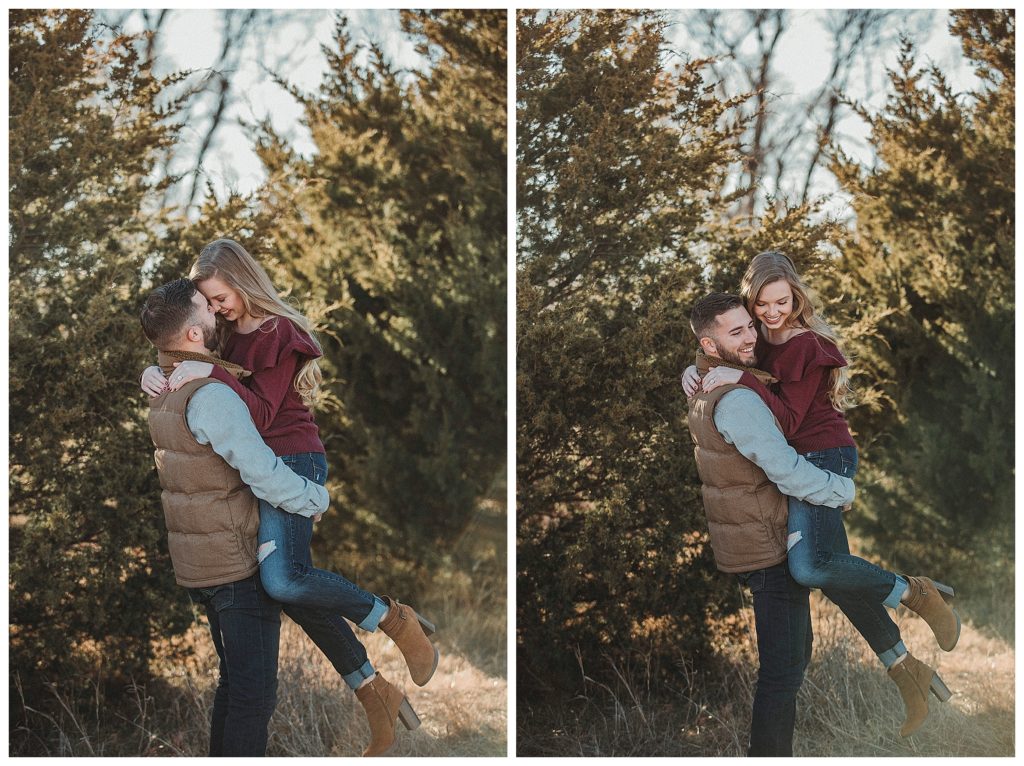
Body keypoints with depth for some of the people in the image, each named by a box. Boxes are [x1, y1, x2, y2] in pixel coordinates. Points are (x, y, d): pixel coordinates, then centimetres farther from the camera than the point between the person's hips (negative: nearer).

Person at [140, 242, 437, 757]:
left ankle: (395, 620, -13)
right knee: (294, 585, 3)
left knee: (283, 578, -28)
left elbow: (261, 413, -18)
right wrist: (155, 374, -5)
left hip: (291, 460, -8)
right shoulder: (225, 334, 14)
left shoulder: (278, 333, -9)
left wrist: (209, 373, -27)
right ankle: (371, 690, 10)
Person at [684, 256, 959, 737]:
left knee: (810, 567, -26)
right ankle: (903, 668, 8)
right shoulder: (759, 338, 8)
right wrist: (694, 371, 1)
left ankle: (915, 594, -9)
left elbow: (788, 419, -21)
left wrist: (740, 379, -28)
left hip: (823, 455, -8)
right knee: (835, 571, 4)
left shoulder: (806, 346, -14)